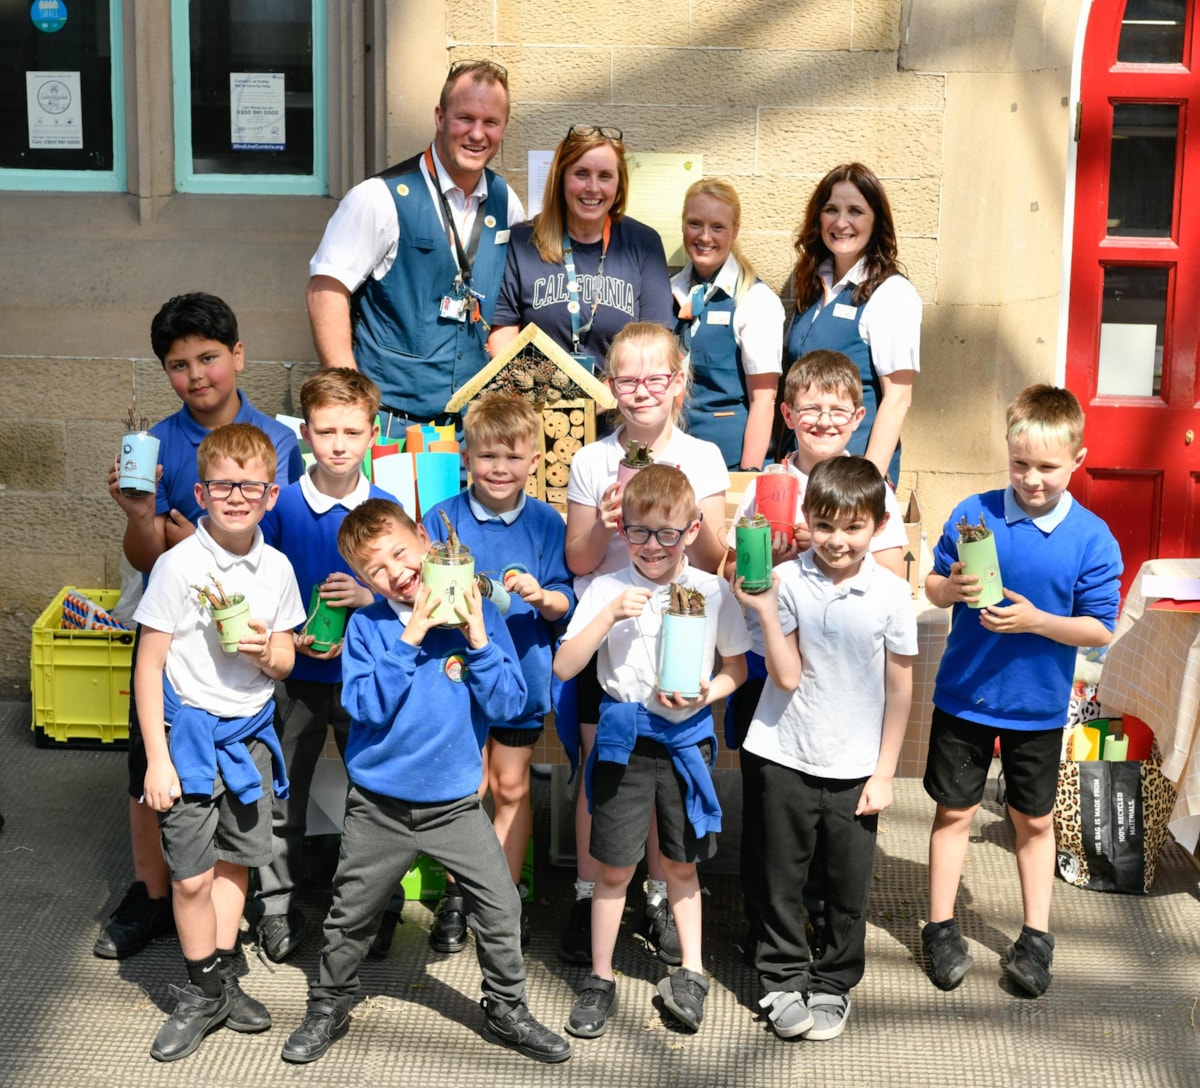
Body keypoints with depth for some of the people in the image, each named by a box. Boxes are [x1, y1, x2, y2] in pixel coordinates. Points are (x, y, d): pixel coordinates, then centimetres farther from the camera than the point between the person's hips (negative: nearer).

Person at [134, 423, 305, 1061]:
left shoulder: (276, 569, 1)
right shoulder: (179, 565, -12)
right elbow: (149, 665, -9)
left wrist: (267, 651, -14)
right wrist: (156, 758, -12)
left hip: (251, 733, 4)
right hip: (191, 729, -4)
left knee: (235, 863, 13)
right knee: (193, 874, 0)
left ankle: (222, 983, 29)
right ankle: (203, 994, 18)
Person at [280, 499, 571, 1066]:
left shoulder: (478, 614, -7)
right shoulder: (367, 626, -8)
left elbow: (508, 704, -10)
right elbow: (365, 706, -18)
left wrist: (478, 641, -22)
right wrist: (408, 639, -24)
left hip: (456, 802, 0)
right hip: (379, 806, 0)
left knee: (501, 910, 2)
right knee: (350, 917, 13)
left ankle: (506, 1010, 25)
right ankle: (329, 1008, 35)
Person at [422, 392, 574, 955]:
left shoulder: (546, 522, -2)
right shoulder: (442, 519, -3)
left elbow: (564, 603, -2)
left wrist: (542, 596, -23)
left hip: (520, 672, 1)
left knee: (512, 788, 11)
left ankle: (506, 896, 27)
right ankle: (456, 896, 23)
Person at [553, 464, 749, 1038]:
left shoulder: (712, 591, -4)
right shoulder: (607, 590, -5)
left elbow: (737, 667, 7)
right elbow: (563, 668, -9)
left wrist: (707, 694, -13)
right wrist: (609, 616, -20)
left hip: (686, 738, 1)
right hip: (625, 741, 0)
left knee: (681, 862, 13)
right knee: (615, 868, 6)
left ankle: (690, 971, 28)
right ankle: (600, 980, 21)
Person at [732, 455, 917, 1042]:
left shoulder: (892, 594, -8)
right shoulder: (786, 580, -9)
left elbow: (899, 689, -1)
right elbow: (787, 676, -11)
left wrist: (884, 773, 0)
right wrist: (763, 610, -22)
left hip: (855, 767, 0)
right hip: (785, 757, 0)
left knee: (849, 885, 10)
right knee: (782, 877, 11)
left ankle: (834, 984, 30)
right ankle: (784, 979, 29)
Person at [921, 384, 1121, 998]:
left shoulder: (1092, 539, -12)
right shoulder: (973, 514, -9)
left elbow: (1100, 629, -10)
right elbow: (932, 585, 0)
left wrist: (1034, 620, -24)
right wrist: (949, 588, -22)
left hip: (1039, 706, 0)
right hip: (963, 695, 0)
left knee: (1034, 819, 15)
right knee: (954, 810, 11)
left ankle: (1036, 936, 29)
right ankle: (941, 929, 25)